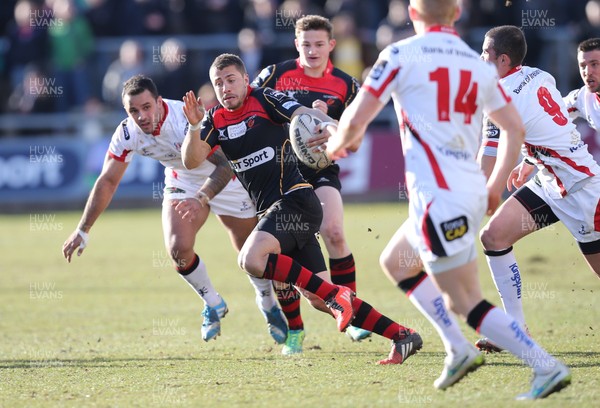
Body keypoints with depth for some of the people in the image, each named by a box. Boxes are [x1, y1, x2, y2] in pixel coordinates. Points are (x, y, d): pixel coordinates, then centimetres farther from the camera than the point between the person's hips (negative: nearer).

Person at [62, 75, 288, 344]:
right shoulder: (127, 134, -21)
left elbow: (225, 165, -40)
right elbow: (107, 182, -12)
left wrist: (201, 199, -56)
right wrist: (82, 230, -14)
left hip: (224, 179, -3)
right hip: (182, 182, 3)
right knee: (178, 248, -19)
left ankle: (269, 305, 35)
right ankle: (213, 304, 9)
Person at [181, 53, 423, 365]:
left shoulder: (264, 99, -4)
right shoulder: (216, 120, 12)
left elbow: (304, 113, -19)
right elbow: (191, 161, 1)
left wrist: (327, 125, -42)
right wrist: (195, 126, -18)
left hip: (295, 199, -7)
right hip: (269, 210, 7)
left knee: (251, 259, -30)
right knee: (319, 300, 3)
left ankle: (335, 295, -23)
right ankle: (402, 336, 7)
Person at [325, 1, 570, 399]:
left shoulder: (401, 55, -6)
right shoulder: (479, 65, 11)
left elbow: (356, 118, -6)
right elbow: (515, 128, 13)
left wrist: (339, 143, 16)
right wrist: (496, 185, 26)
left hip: (438, 197, -7)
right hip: (472, 191, 7)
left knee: (468, 305, -5)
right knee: (396, 262, 27)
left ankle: (547, 367, -14)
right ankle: (457, 348, 18)